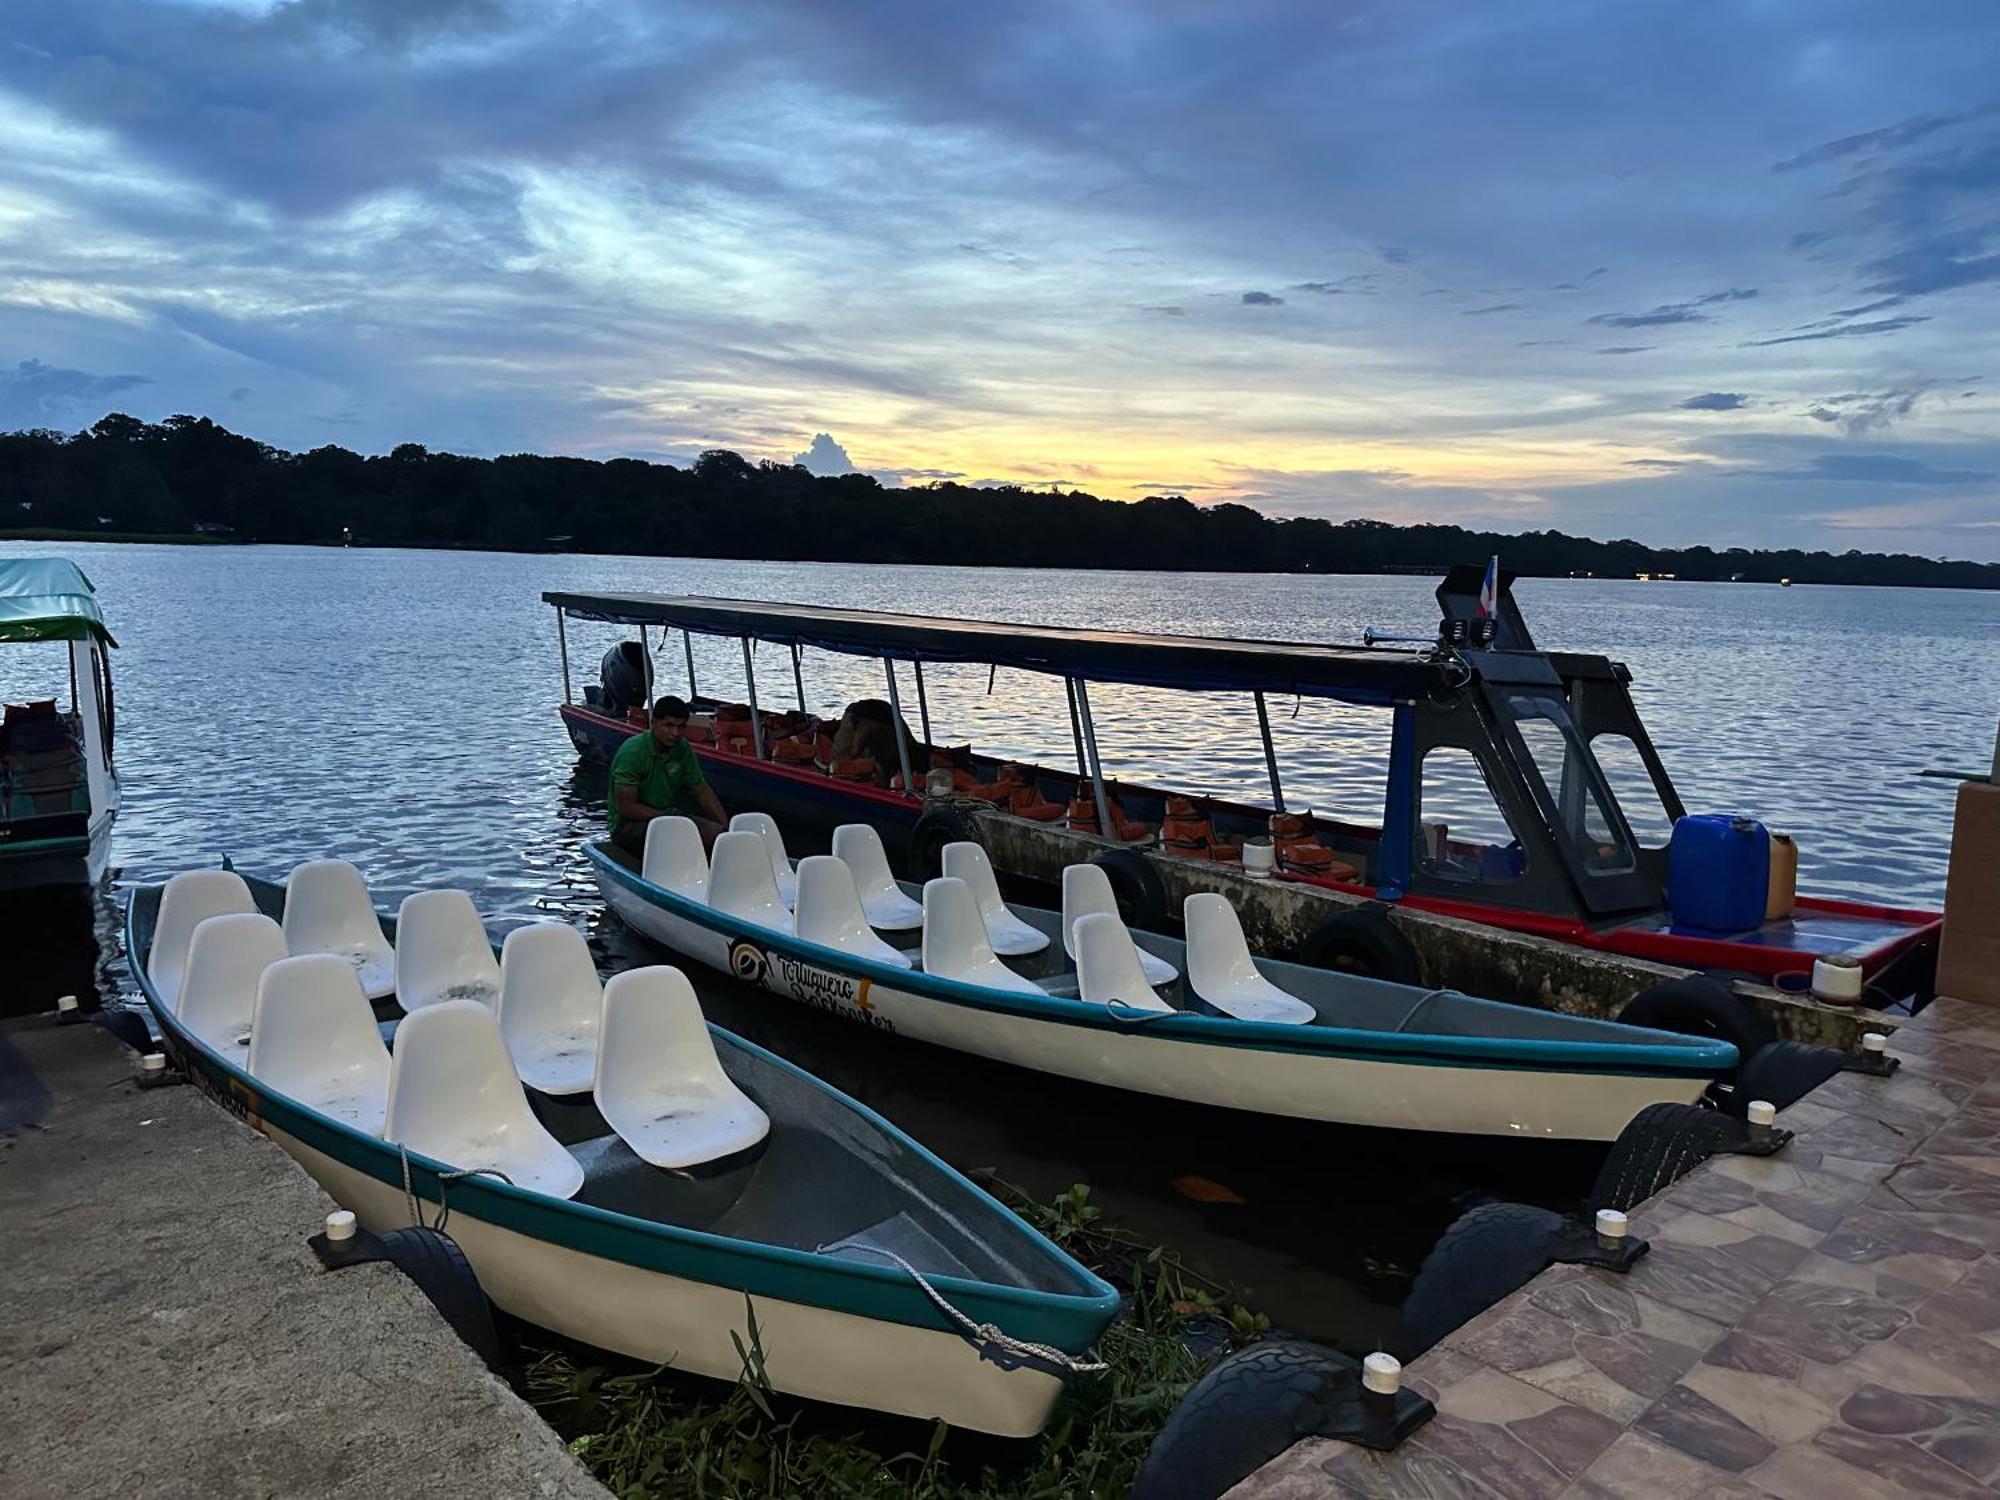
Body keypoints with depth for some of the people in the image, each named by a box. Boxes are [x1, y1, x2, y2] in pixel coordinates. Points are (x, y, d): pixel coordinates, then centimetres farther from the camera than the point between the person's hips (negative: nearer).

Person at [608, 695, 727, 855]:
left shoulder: (683, 749, 1)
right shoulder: (632, 752, -19)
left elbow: (703, 791, 9)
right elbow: (626, 807, -20)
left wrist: (726, 826, -4)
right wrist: (669, 818, -21)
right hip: (628, 825, -7)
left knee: (716, 832, -13)